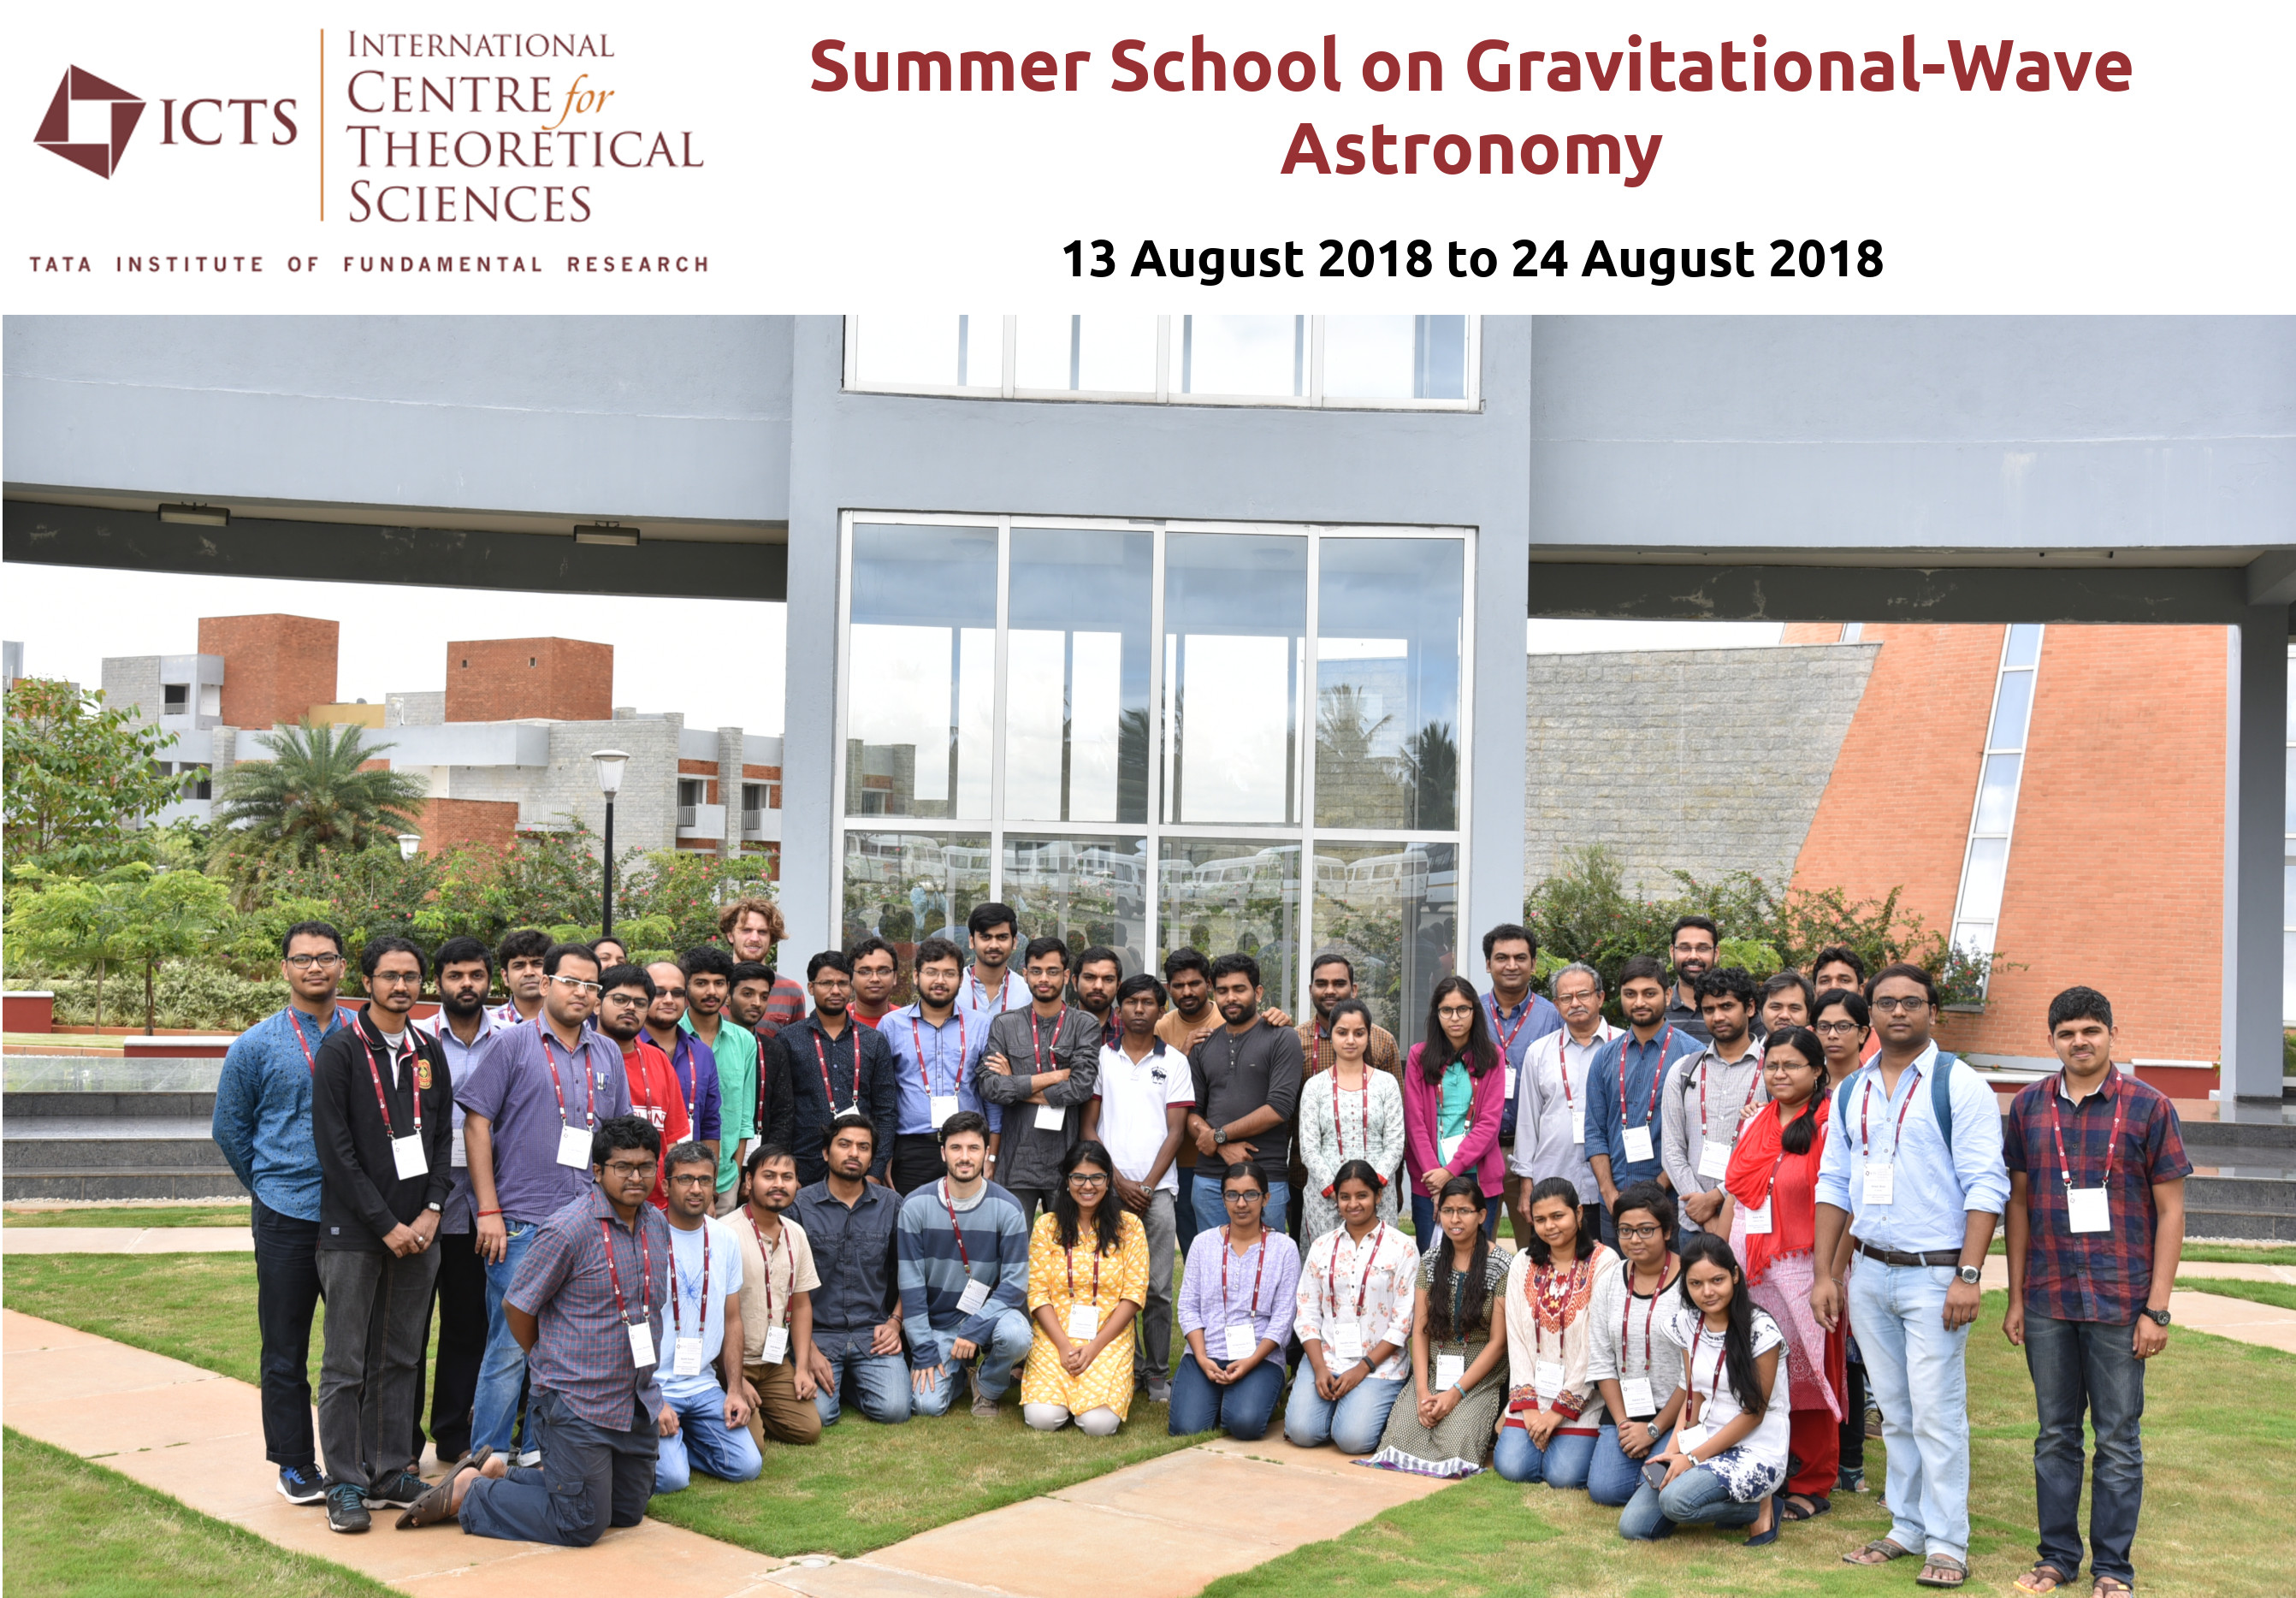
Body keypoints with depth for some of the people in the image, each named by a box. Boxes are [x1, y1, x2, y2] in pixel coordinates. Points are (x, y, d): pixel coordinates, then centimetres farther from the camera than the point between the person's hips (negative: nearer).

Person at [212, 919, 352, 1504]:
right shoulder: (256, 1045, 0)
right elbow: (230, 1129, 9)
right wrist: (272, 1187, 11)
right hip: (286, 1219, -1)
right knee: (285, 1350, 5)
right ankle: (295, 1465, 16)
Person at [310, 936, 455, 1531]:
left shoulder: (429, 1053, 10)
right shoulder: (340, 1051, -6)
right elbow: (335, 1149, -11)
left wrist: (431, 1211, -3)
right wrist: (386, 1224, -13)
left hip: (416, 1232, 5)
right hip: (353, 1234, -5)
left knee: (401, 1358, 11)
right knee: (346, 1365, 1)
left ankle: (391, 1471, 20)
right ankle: (345, 1485, 9)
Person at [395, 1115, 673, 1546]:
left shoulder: (657, 1225, 5)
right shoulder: (566, 1232, -18)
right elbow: (516, 1306, -9)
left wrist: (654, 1394, 17)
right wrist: (553, 1368, 4)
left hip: (637, 1406, 8)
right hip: (577, 1404, -8)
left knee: (628, 1512, 18)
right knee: (581, 1525, -3)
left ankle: (499, 1470, 28)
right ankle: (467, 1493, 14)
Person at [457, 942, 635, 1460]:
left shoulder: (607, 1055, 14)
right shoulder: (512, 1044, 0)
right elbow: (477, 1124, -4)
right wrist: (489, 1210, -10)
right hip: (520, 1223, -5)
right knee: (510, 1345, -5)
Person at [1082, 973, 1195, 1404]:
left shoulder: (1174, 1062, 8)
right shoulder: (1100, 1058, 8)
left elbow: (1176, 1131, 4)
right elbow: (1088, 1128, 5)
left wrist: (1147, 1185, -6)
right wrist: (1119, 1181, -4)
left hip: (1157, 1188, 0)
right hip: (1108, 1186, 0)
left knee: (1157, 1287, -1)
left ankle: (1158, 1373, 8)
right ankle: (1127, 1368, 11)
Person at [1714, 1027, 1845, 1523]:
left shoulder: (1829, 1123, -6)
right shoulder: (1755, 1123, 14)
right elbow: (1733, 1197, 18)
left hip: (1800, 1270, -6)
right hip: (1747, 1270, 6)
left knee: (1805, 1374, 1)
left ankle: (1813, 1486, 13)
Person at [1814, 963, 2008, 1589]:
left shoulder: (1959, 1085, -6)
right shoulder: (1850, 1093, 11)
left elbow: (1985, 1186, -10)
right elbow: (1833, 1184, 14)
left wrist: (1968, 1276, -16)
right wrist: (1823, 1274, 8)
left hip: (1934, 1275, -5)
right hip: (1869, 1273, 5)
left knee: (1936, 1414, -4)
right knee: (1895, 1412, 12)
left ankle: (1946, 1544, 6)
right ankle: (1907, 1528, 22)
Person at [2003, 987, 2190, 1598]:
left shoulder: (2147, 1107, -3)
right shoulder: (2029, 1107, 6)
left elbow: (2170, 1211, -3)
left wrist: (2157, 1308, -7)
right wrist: (2015, 1297, 7)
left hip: (2121, 1303, -3)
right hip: (2047, 1302, 3)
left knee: (2118, 1440, 5)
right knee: (2055, 1435, 11)